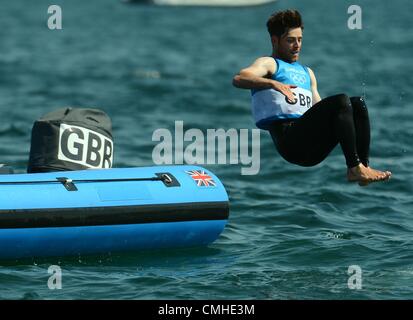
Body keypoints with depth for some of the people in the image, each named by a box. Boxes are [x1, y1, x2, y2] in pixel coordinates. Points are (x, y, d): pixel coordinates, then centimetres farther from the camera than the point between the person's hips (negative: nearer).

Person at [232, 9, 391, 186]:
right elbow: (238, 79, -14)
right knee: (341, 101, -24)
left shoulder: (306, 72, 31)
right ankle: (355, 168, -33)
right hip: (288, 137, -7)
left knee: (357, 103, -8)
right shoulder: (269, 64, 8)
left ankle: (363, 164, -21)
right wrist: (273, 83, -30)